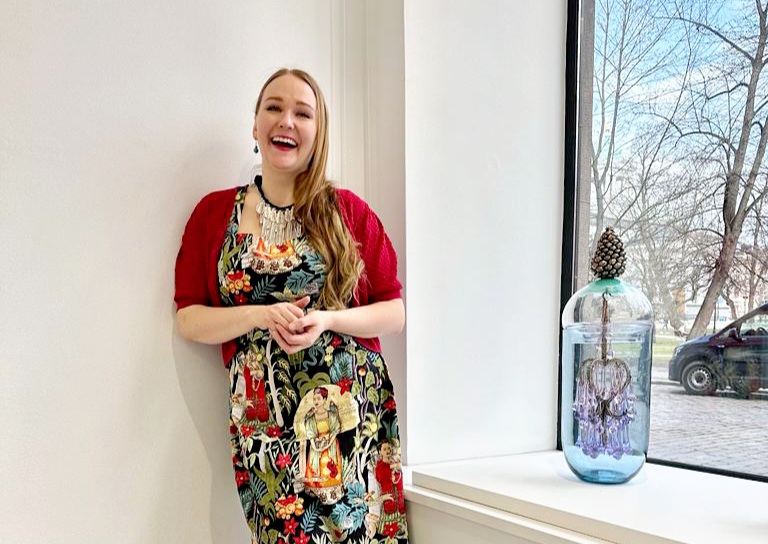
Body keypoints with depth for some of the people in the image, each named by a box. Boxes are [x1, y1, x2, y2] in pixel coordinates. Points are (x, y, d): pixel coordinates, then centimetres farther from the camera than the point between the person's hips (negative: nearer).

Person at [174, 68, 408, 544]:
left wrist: (328, 320, -13)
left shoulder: (348, 210, 4)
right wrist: (260, 315, -12)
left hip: (352, 411, 0)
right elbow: (188, 319, 5)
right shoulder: (214, 213, 6)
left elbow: (395, 312, 4)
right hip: (262, 420, 1)